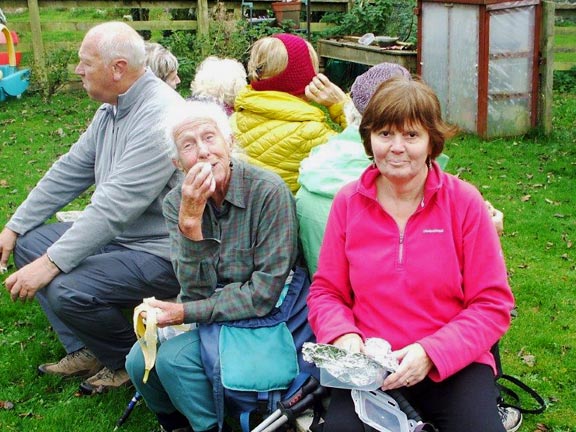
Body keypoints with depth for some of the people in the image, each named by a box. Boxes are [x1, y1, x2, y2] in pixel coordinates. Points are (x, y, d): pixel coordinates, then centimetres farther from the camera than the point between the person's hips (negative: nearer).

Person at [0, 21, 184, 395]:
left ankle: (129, 360, 3)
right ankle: (85, 350, 10)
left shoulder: (159, 117, -26)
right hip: (118, 236, 10)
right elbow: (70, 171, 11)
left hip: (161, 253, -10)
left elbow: (115, 206, -30)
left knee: (67, 289, -26)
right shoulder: (113, 108, 5)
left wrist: (51, 264, -28)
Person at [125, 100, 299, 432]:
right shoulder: (176, 203, -5)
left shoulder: (268, 191, -20)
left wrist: (185, 313, -18)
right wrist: (189, 220, -28)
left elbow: (265, 294, -19)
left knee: (173, 358, -22)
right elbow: (197, 292, -14)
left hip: (262, 320, -5)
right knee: (139, 361, -14)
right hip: (210, 317, 5)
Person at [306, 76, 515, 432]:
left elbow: (493, 304, -4)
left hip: (453, 364, 0)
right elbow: (326, 291, 7)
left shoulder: (464, 202, -3)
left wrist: (430, 353, -17)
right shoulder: (347, 203, 2)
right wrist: (344, 336, -14)